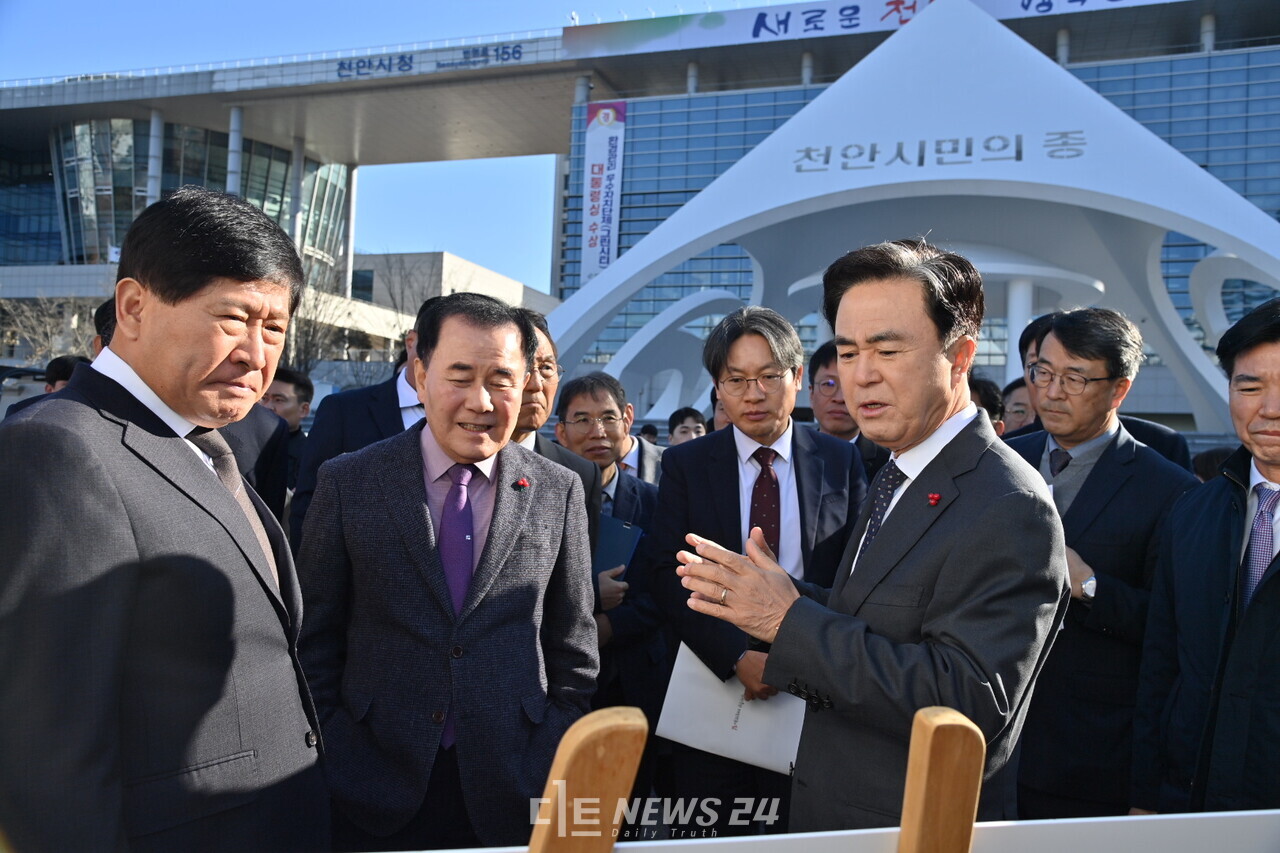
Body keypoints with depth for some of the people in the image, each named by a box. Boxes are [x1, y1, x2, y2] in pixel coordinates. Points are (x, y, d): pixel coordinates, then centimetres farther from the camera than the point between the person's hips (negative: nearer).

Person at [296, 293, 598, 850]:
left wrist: (556, 772, 0)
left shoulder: (559, 492, -1)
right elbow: (314, 636, 0)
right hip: (372, 791, 0)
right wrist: (332, 766, -4)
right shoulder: (347, 483, -3)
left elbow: (572, 648, 3)